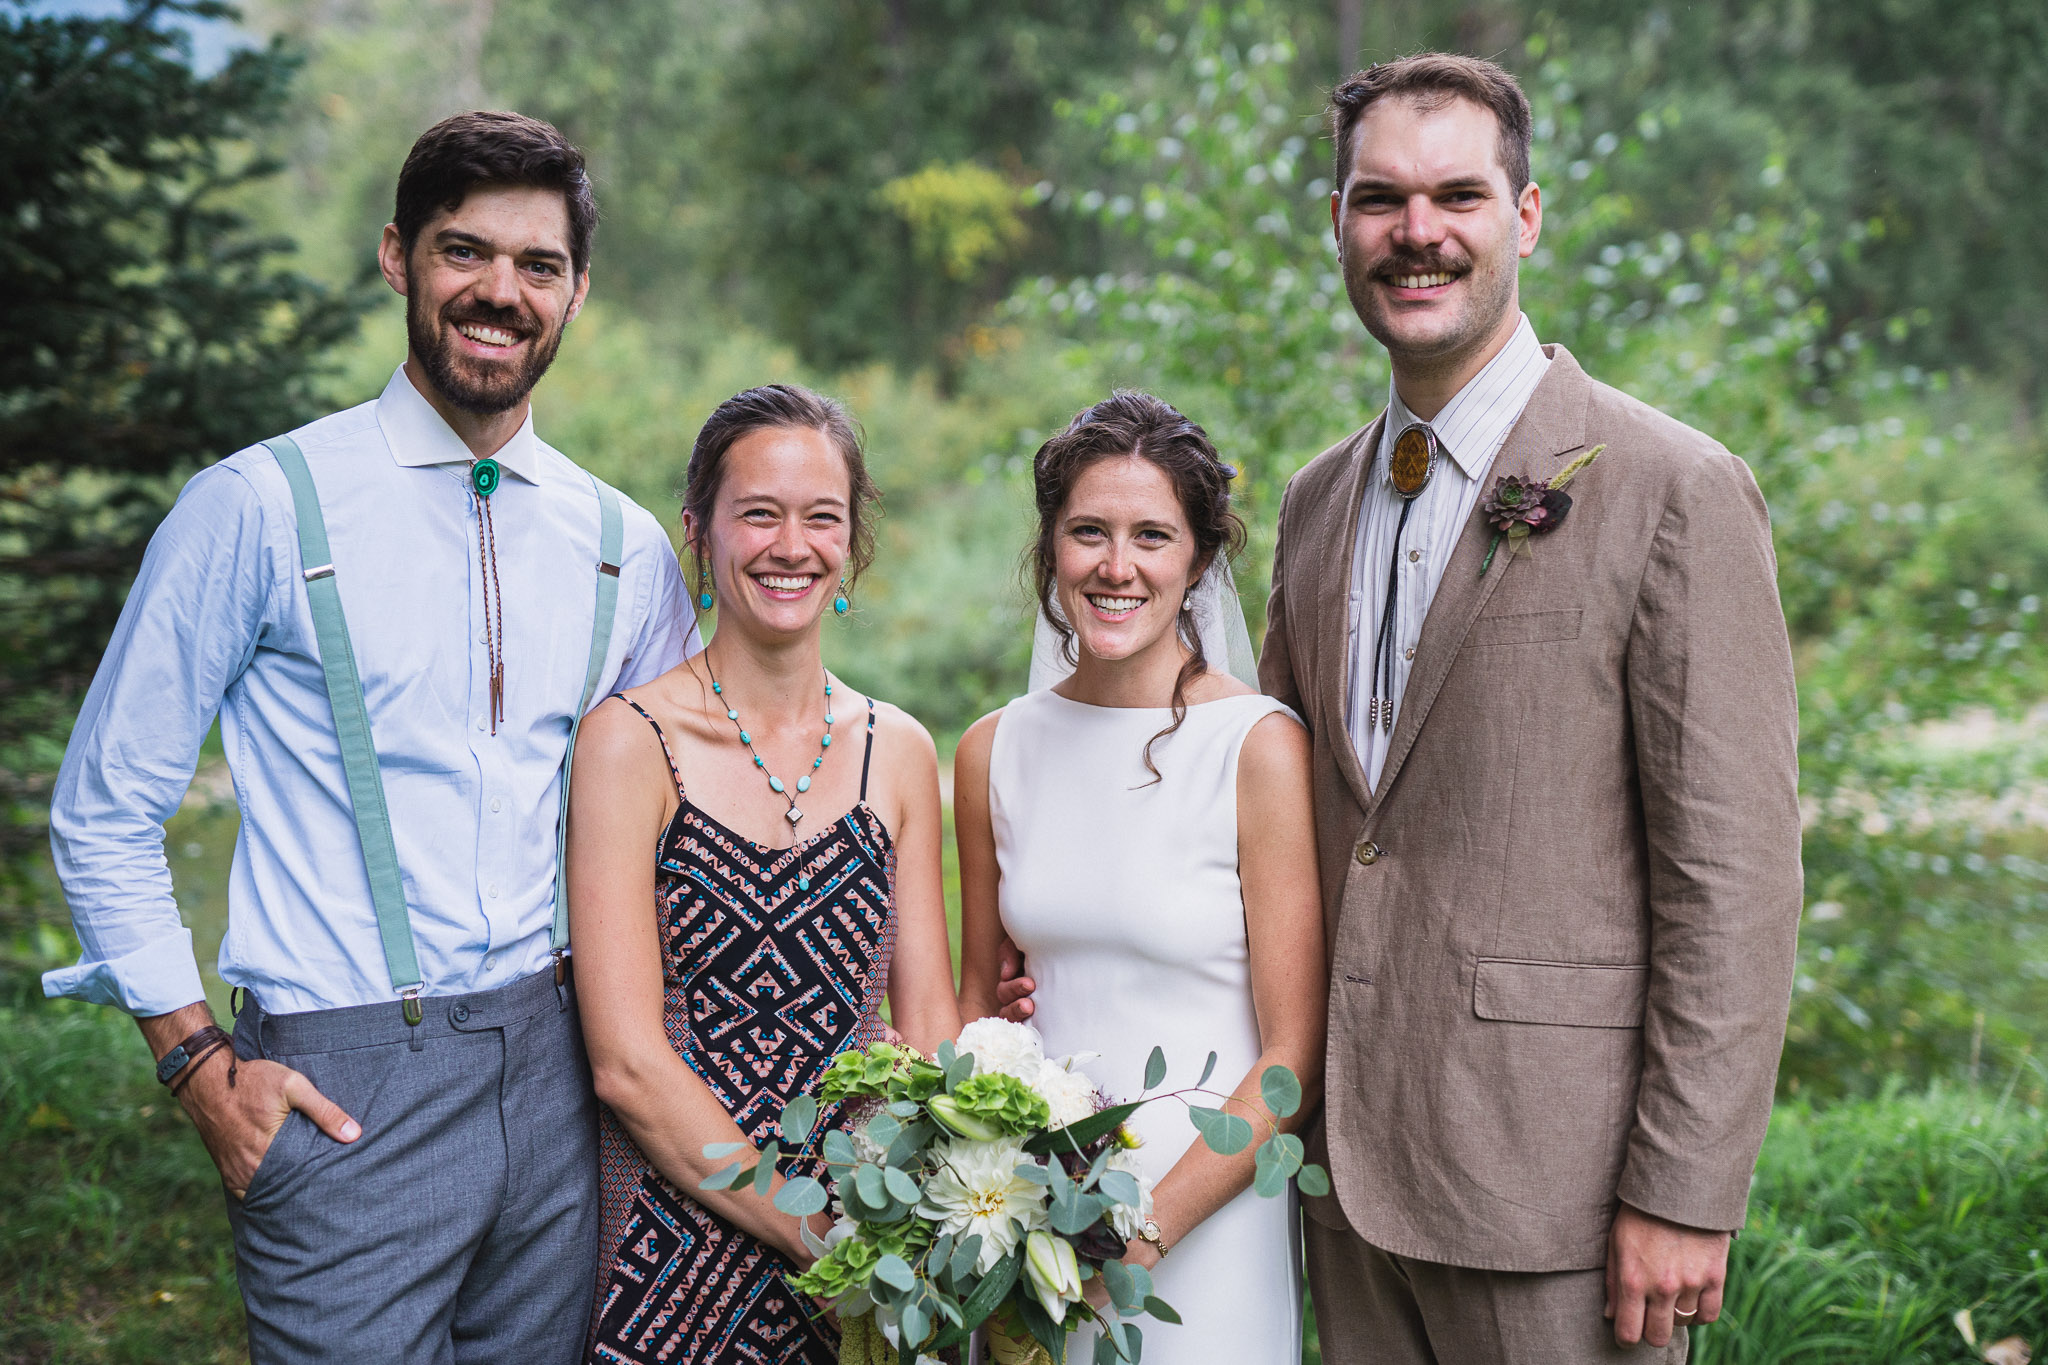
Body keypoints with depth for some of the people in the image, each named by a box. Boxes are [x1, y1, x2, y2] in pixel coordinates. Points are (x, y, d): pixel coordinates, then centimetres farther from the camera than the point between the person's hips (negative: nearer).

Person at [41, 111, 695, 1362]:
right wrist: (201, 1065, -6)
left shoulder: (627, 547, 8)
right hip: (347, 1091, -4)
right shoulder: (259, 508, -5)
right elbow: (104, 813, -1)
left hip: (554, 1073, 4)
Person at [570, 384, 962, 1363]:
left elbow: (928, 1027, 5)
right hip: (682, 1238, -3)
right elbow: (629, 1063, -13)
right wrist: (825, 1236, -16)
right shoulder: (632, 742, -9)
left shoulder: (898, 751, 5)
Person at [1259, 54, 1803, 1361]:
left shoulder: (1674, 490, -10)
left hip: (1557, 1180, -6)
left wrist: (1685, 1198, -14)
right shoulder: (1318, 501, 10)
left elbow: (1736, 880, -12)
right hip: (1352, 1163, 6)